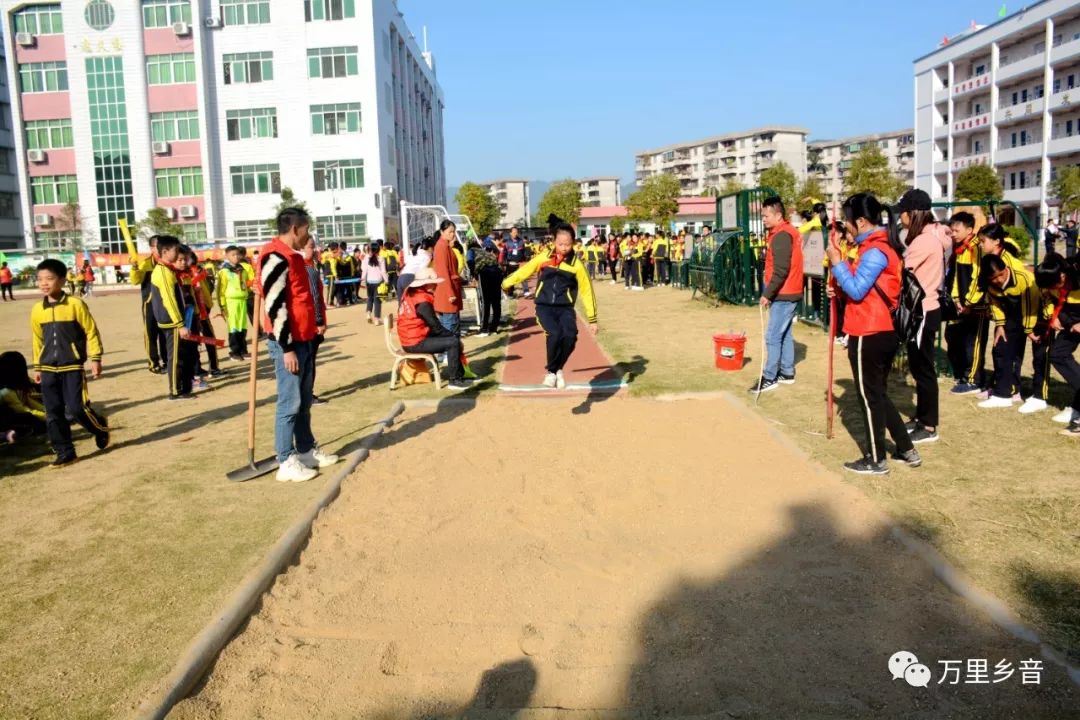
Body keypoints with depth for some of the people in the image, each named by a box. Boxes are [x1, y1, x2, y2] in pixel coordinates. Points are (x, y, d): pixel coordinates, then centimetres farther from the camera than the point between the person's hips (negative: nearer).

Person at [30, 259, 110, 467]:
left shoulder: (75, 304, -9)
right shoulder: (37, 310, 6)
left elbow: (91, 332, -5)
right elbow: (38, 340, 15)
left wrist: (95, 358, -7)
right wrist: (37, 367, 17)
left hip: (72, 366, -5)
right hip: (48, 369, 5)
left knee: (76, 408, -10)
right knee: (53, 414, 5)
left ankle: (101, 428, 21)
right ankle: (65, 453, 14)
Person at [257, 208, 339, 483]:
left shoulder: (294, 256, 15)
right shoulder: (276, 257, -16)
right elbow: (274, 306, -20)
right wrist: (287, 348, -20)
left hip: (304, 339, 10)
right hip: (289, 342, -10)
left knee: (304, 400, 15)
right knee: (290, 402, -5)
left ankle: (307, 450, 25)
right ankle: (286, 462, 2)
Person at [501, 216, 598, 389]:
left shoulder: (576, 264, -2)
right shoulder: (544, 257, 0)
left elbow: (587, 291, 5)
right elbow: (525, 270, 14)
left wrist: (592, 319, 6)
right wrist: (507, 283, 23)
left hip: (565, 308, 0)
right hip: (544, 307, 0)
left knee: (570, 336, -26)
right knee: (555, 334, -28)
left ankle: (557, 369, 2)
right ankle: (551, 371, -5)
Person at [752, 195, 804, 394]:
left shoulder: (781, 236, -18)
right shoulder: (788, 231, 13)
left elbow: (781, 270, -24)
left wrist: (767, 294, -19)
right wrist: (770, 292, 15)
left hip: (783, 295, -10)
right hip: (789, 293, 10)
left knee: (773, 336, -7)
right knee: (785, 334, 15)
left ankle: (769, 378, -4)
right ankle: (787, 373, 21)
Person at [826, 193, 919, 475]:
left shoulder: (874, 251, -19)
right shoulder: (881, 245, 13)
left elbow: (856, 291, -21)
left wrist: (837, 262, -14)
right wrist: (839, 288, 1)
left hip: (868, 336, -10)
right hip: (883, 332, 10)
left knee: (869, 397, 2)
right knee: (879, 394, 19)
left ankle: (876, 460, 13)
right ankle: (907, 450, 25)